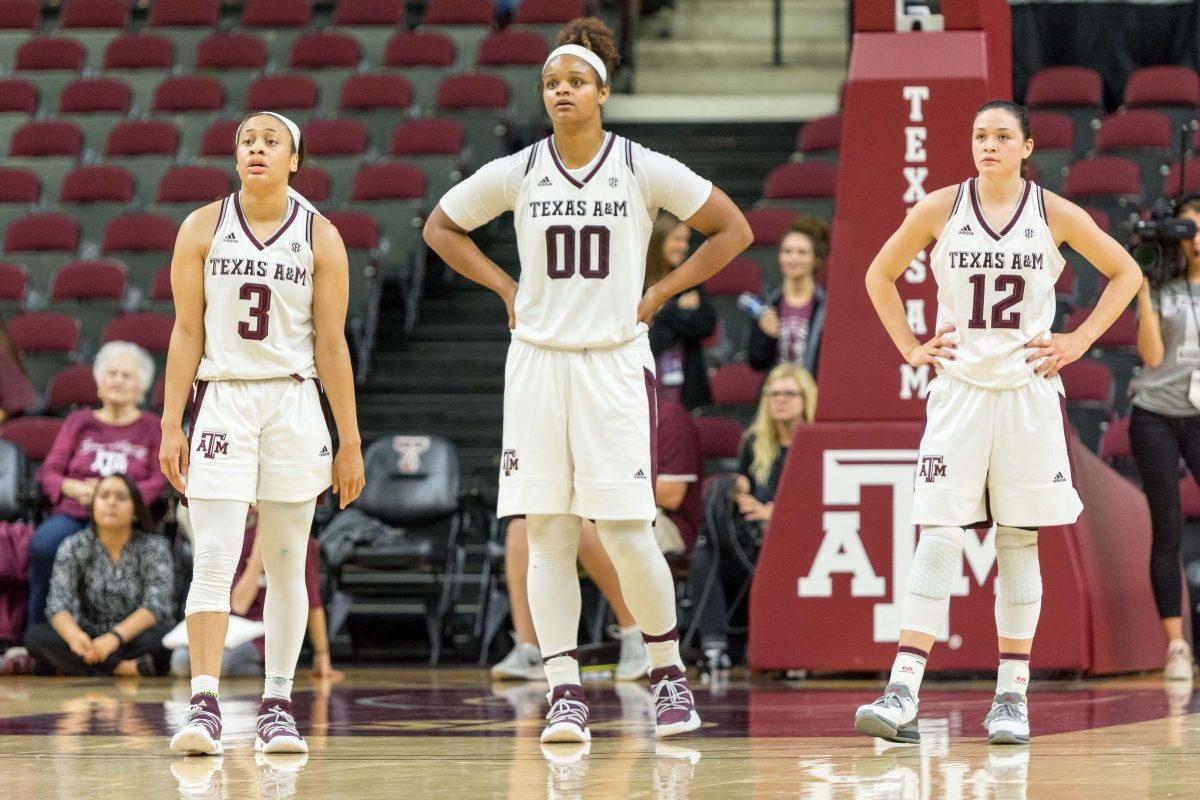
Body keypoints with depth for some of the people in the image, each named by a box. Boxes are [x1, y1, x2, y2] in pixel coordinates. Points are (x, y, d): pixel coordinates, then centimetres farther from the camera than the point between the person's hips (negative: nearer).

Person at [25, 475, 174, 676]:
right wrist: (74, 635, -35)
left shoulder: (154, 548, -2)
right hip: (91, 642, 2)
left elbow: (156, 606, -16)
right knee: (35, 635, -27)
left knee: (162, 637, -35)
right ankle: (128, 669, -34)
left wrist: (115, 637, -34)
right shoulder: (73, 548, 2)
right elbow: (58, 603, -11)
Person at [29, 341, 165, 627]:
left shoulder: (152, 428, 17)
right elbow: (48, 473, 15)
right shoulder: (78, 422, 23)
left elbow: (161, 482, 4)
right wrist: (77, 489, -8)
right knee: (42, 546, -33)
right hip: (72, 513, 2)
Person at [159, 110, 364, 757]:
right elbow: (186, 333, 3)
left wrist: (350, 440, 2)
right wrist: (171, 425, -2)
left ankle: (278, 705, 12)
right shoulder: (203, 229, 3)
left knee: (287, 564, 5)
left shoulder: (320, 237, 3)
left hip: (294, 405, 1)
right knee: (213, 559, -11)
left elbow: (331, 344, 3)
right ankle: (204, 704, -14)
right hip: (221, 400, -1)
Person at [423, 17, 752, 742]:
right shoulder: (515, 174, 2)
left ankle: (669, 673, 14)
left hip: (616, 363, -2)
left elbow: (734, 229, 5)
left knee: (626, 533, -6)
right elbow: (440, 227, 17)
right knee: (549, 537, -1)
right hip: (537, 363, 2)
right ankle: (565, 694, 2)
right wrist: (506, 287, 7)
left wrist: (662, 291, 0)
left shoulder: (645, 170, -3)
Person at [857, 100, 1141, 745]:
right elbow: (880, 275, 14)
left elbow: (1124, 272, 10)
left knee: (1019, 541, 4)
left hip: (1028, 389, 0)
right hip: (959, 388, 0)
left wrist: (1079, 342, 2)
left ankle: (1012, 695, 10)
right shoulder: (940, 209, 0)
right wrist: (910, 348, 6)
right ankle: (902, 694, -14)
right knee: (939, 536, -9)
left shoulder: (1055, 215, -1)